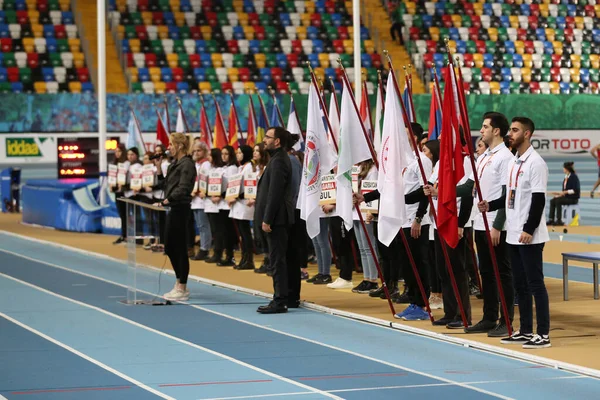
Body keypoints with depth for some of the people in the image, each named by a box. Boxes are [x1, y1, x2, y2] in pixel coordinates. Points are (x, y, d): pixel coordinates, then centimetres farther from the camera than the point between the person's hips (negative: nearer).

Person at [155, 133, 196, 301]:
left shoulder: (187, 164, -13)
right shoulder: (176, 164, 16)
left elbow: (183, 188, -23)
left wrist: (165, 201, -28)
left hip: (180, 208, -10)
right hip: (173, 209, 10)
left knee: (180, 249, -3)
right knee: (169, 247, 13)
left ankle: (182, 289, 4)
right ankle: (179, 284, 23)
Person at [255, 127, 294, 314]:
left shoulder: (278, 161, -16)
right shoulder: (279, 159, 16)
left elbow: (275, 193, -21)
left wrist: (267, 220, -21)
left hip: (276, 218, -11)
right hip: (278, 218, 11)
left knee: (277, 260, -8)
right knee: (278, 259, 12)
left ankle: (280, 301, -7)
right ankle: (281, 298, 17)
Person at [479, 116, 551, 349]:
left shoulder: (535, 163, -12)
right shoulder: (513, 162, 15)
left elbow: (538, 199, -17)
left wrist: (529, 229, -21)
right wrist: (490, 206, 8)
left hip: (529, 236, -9)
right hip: (513, 234, 9)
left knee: (535, 283, -6)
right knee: (520, 284, 12)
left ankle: (543, 334, -3)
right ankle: (526, 331, 18)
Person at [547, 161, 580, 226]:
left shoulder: (574, 176, -13)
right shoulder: (566, 177, 10)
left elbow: (575, 190, -19)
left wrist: (564, 192, -22)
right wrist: (560, 194, -1)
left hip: (573, 198, -8)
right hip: (566, 196, 8)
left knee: (558, 201, -26)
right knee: (552, 201, -9)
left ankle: (559, 221, -22)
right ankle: (551, 219, -12)